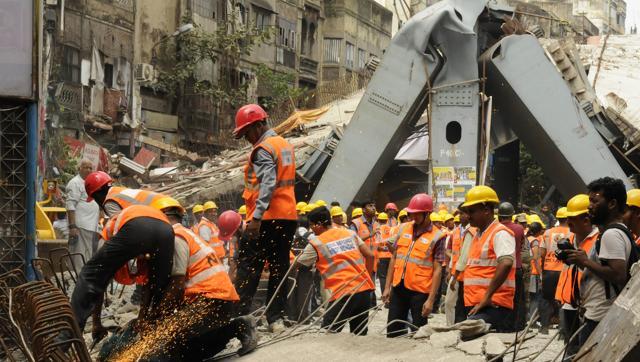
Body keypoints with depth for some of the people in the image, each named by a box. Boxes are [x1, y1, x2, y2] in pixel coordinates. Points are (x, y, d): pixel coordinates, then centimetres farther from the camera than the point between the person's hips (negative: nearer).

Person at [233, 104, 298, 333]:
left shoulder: (263, 149, -10)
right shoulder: (285, 145, 18)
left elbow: (267, 184, -22)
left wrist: (256, 217, -27)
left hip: (266, 218, -8)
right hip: (288, 216, 8)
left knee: (248, 267, -4)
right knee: (279, 268, 8)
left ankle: (240, 315, -8)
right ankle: (276, 318, 7)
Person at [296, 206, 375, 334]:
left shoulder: (316, 243, 1)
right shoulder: (349, 233, 13)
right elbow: (370, 256, 11)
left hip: (343, 293, -5)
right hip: (364, 288, 6)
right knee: (359, 335, 11)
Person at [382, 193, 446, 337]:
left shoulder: (436, 237, -7)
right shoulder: (403, 229, 7)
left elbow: (437, 270, -9)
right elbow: (394, 258, 12)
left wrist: (431, 299, -14)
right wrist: (387, 287, 8)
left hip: (420, 291, -5)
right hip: (398, 288, 5)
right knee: (393, 331, 10)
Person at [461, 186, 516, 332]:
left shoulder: (500, 233, -9)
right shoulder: (478, 235, 21)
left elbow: (506, 264, -25)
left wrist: (488, 296, -23)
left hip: (493, 306, -9)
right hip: (476, 306, 9)